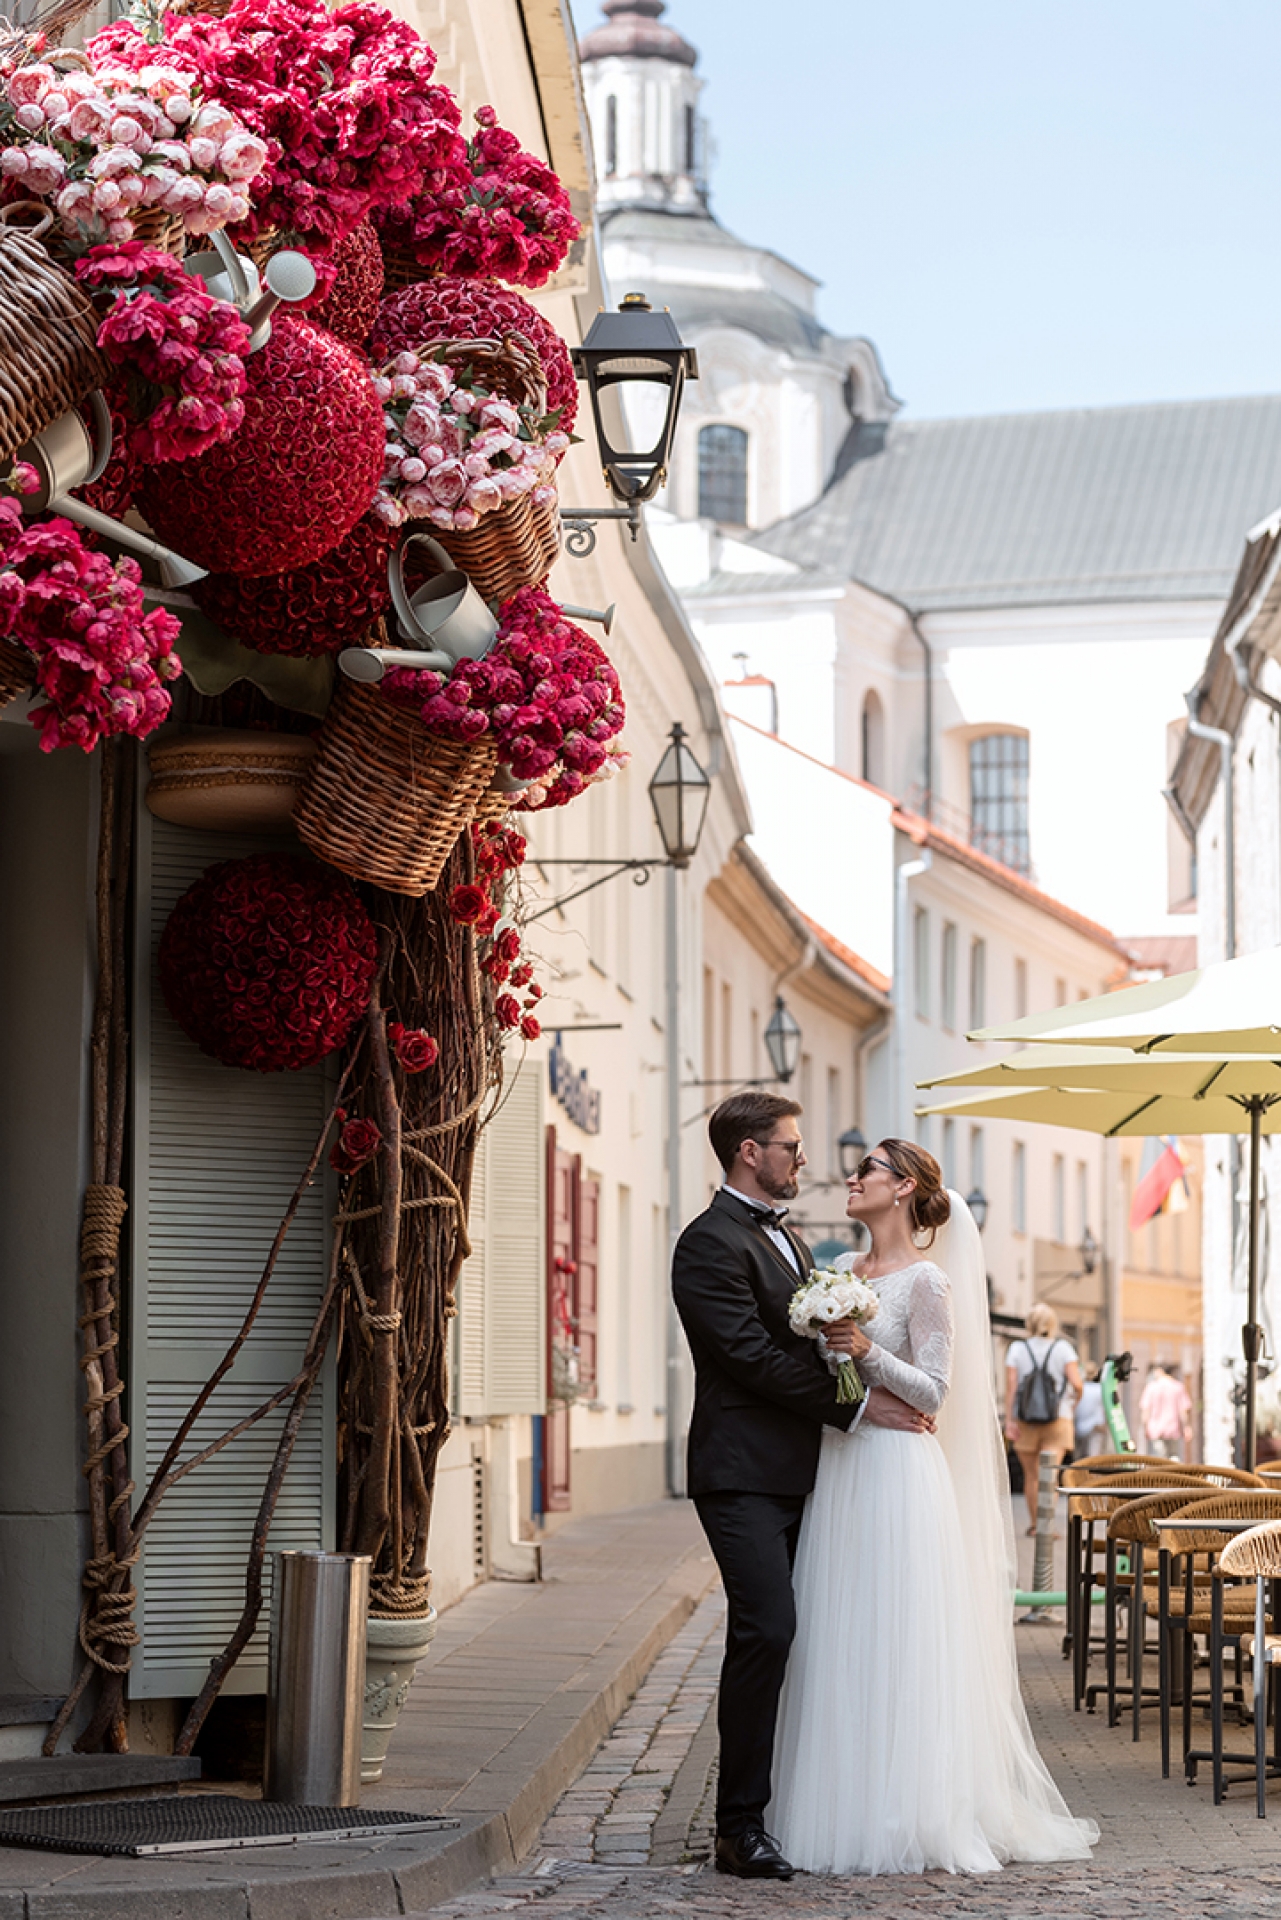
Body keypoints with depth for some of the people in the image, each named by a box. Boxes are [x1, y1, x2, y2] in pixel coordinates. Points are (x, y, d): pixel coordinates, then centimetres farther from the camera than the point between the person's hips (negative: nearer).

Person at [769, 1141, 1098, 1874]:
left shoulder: (926, 1281, -7)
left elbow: (934, 1392, -11)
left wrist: (867, 1353, -22)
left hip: (896, 1474, -7)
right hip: (836, 1470, 7)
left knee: (895, 1646, -5)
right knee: (839, 1643, 7)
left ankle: (908, 1819, 2)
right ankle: (845, 1808, 13)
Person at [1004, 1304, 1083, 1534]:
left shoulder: (1017, 1349, 2)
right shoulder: (1063, 1348, 0)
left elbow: (1011, 1386, -5)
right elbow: (1077, 1383, -9)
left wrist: (1009, 1420, -5)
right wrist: (1075, 1399, 12)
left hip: (1025, 1419, 1)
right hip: (1058, 1419, -1)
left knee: (1031, 1475, 13)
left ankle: (1034, 1523, 22)